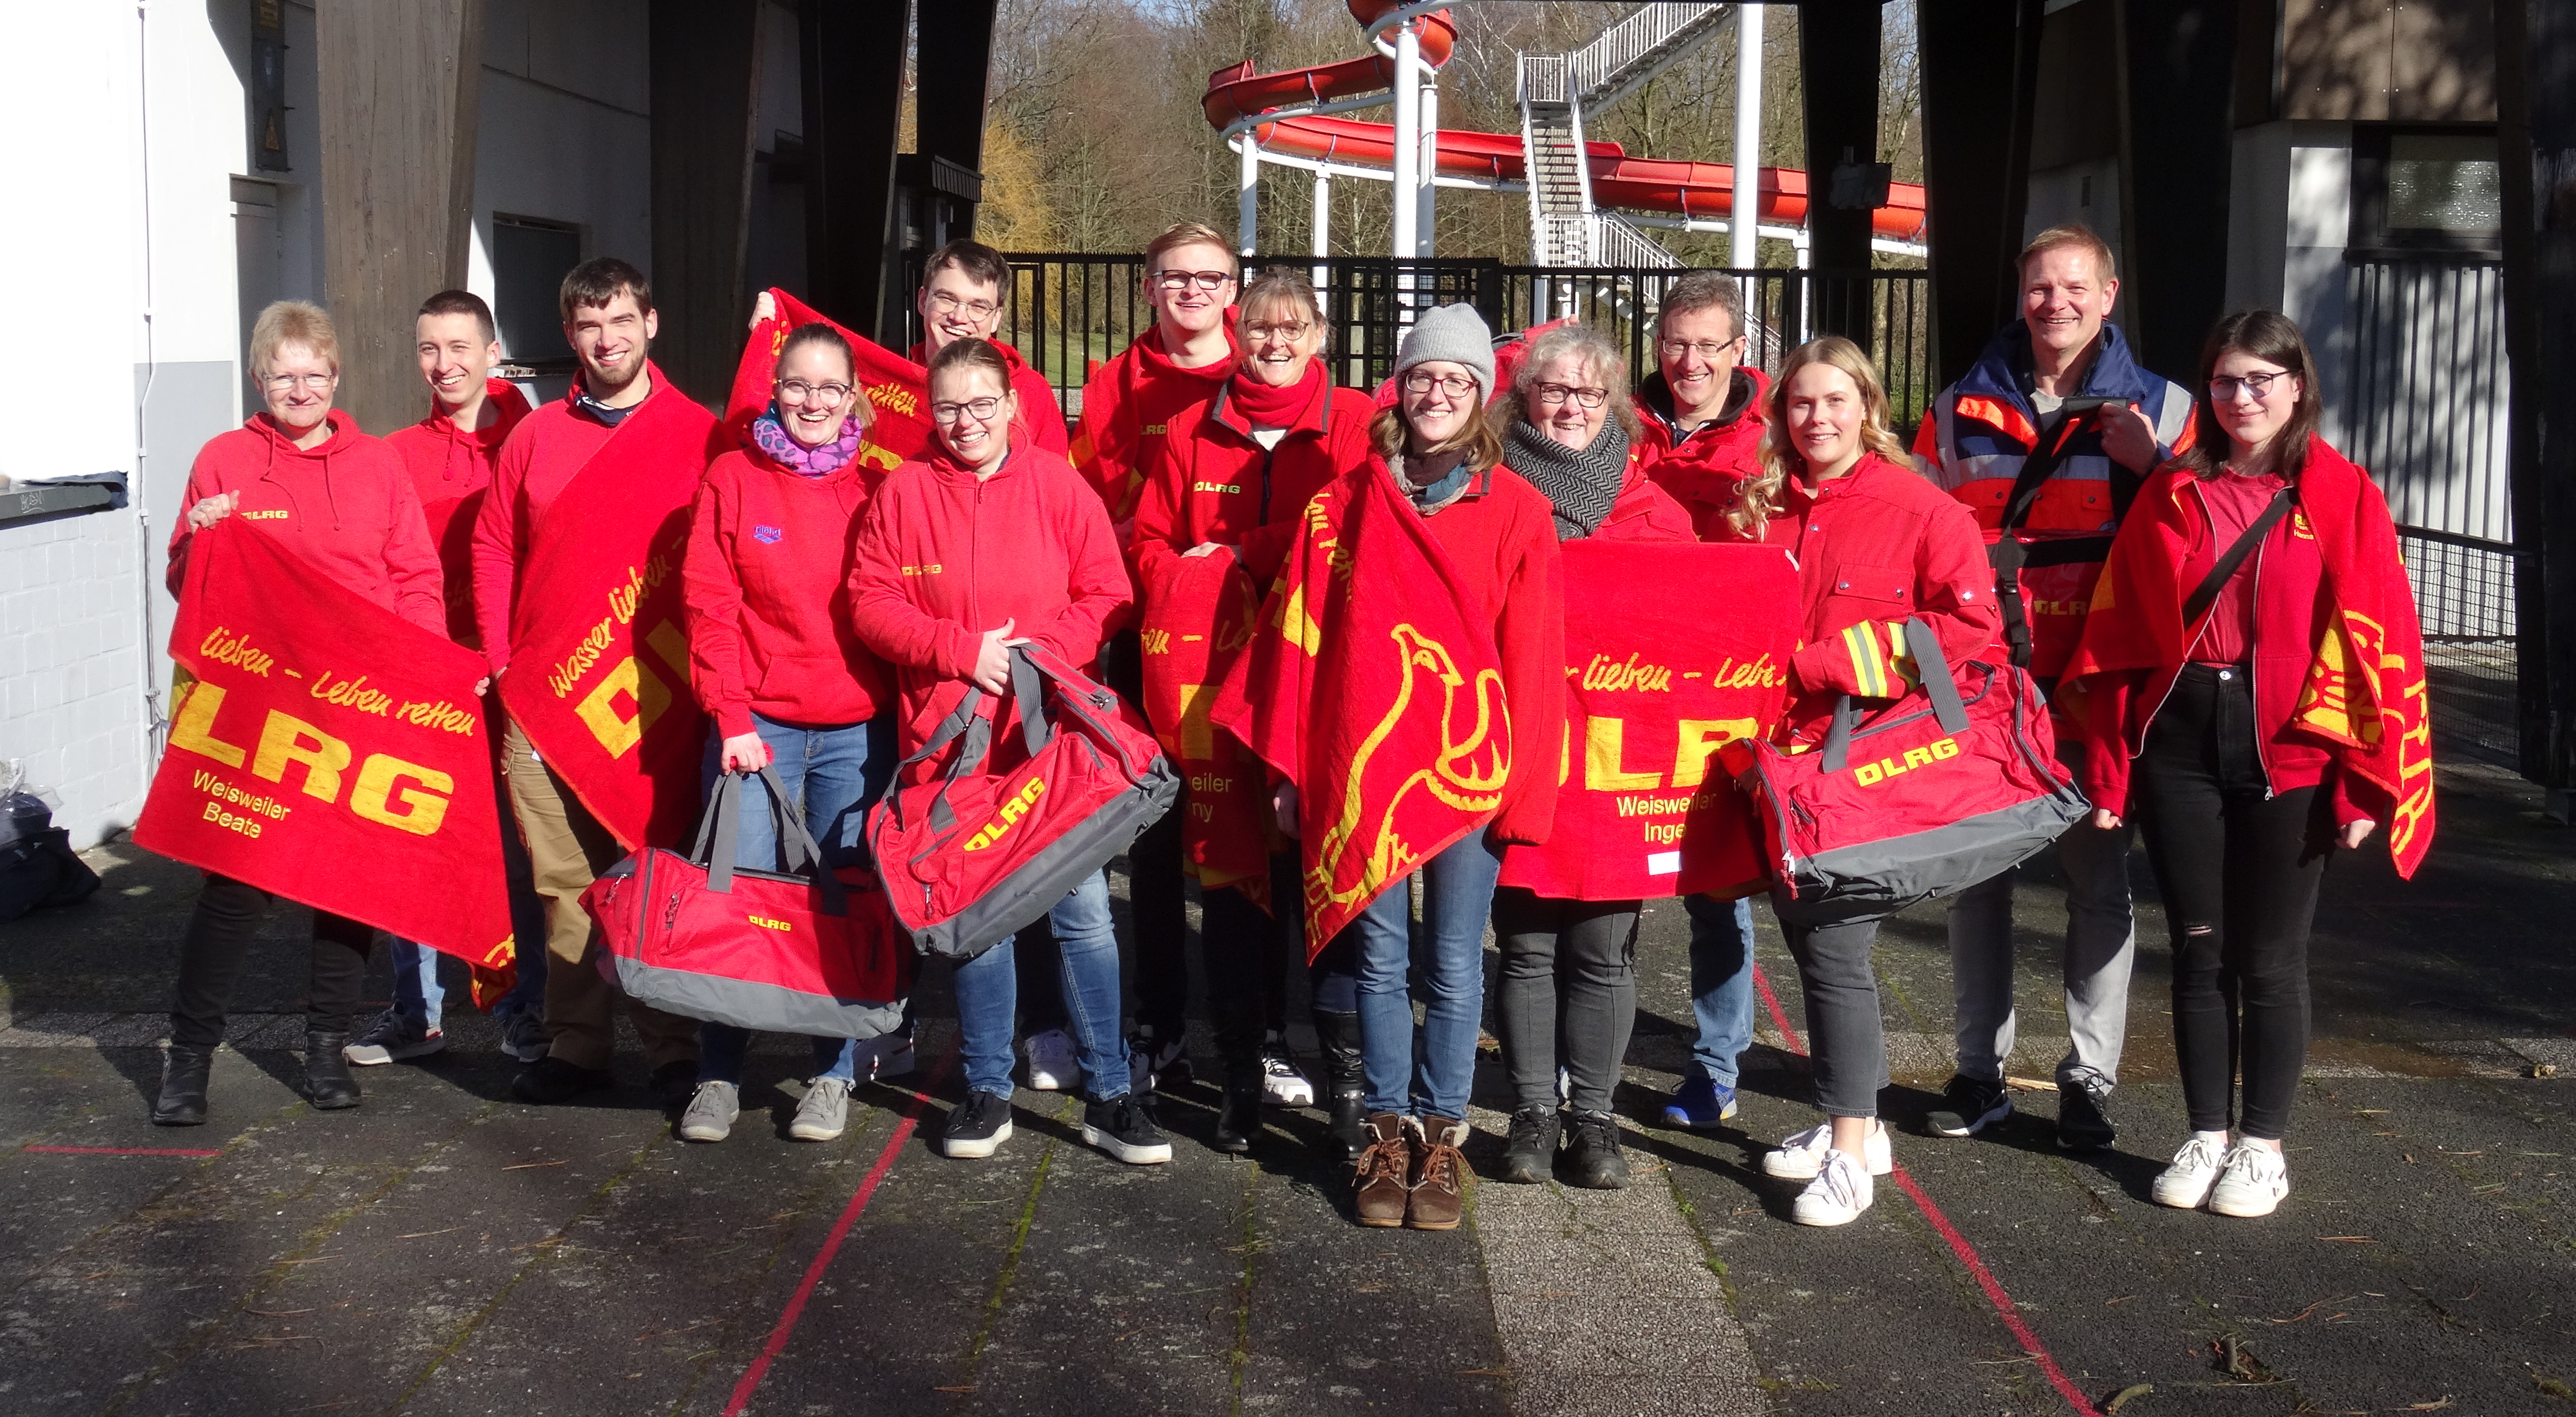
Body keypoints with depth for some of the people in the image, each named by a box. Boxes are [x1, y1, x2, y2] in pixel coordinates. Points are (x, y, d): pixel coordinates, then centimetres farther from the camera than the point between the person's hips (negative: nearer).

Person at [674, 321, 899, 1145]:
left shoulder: (874, 489, 7)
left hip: (858, 729, 1)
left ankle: (835, 1075, 16)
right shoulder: (732, 479, 4)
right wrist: (731, 719, -7)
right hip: (757, 726, -1)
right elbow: (711, 604, 0)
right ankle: (719, 1077, 10)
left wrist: (903, 710, -3)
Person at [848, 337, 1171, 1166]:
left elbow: (1107, 594, 1)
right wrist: (963, 649, -12)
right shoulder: (904, 492, 4)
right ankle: (987, 1092, 20)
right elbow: (871, 602, -1)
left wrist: (1039, 649, -14)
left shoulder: (1057, 484, 3)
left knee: (1083, 911, -1)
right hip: (949, 735, 1)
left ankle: (1108, 1096, 9)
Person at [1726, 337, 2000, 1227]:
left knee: (1833, 947, -9)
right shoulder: (1759, 512, 11)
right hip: (1786, 755, 6)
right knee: (1808, 940, 12)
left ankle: (1848, 1154, 0)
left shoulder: (1923, 511, -5)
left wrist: (1826, 663, -14)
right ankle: (1857, 1123, 27)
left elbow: (1970, 629, -12)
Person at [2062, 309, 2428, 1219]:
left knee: (2269, 958, 6)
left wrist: (2367, 779, -10)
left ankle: (2262, 1146, 19)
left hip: (2288, 754, -2)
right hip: (2178, 743, 3)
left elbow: (2381, 641, -5)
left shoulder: (2343, 499, -1)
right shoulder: (2170, 496, 7)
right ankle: (2207, 1135, 22)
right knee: (2198, 948, 10)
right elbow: (2116, 636, 5)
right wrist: (2108, 768, 1)